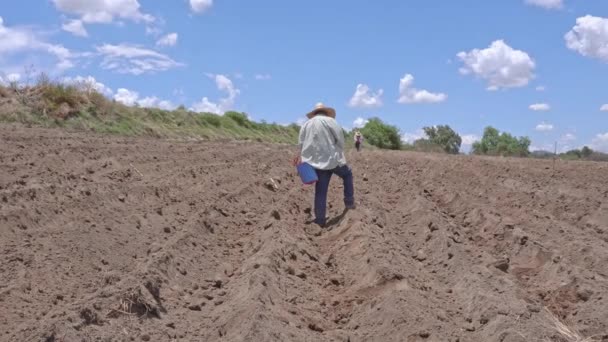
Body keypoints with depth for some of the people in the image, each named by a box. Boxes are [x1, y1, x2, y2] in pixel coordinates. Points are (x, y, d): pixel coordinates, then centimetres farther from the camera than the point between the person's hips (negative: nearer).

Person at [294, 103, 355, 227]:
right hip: (333, 159, -4)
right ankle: (349, 202, 22)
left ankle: (320, 219, 9)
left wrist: (302, 157, 12)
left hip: (317, 162, 4)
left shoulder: (306, 124, 12)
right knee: (347, 174, 24)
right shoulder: (330, 121, -3)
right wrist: (339, 155, 6)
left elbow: (302, 144, 9)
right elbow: (340, 140, -6)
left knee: (320, 192, 7)